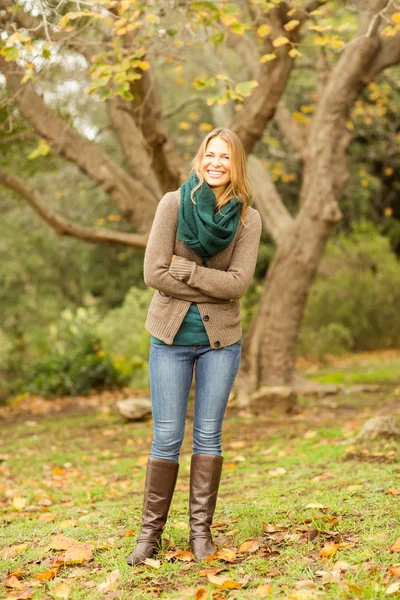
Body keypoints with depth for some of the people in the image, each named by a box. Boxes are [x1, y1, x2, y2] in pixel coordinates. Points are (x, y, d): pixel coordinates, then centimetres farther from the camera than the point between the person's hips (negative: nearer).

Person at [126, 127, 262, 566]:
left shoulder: (247, 219, -1)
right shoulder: (173, 204, -5)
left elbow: (238, 282, -13)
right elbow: (154, 273, -12)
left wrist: (183, 269, -16)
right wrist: (210, 288, -13)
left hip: (220, 339, 1)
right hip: (171, 336, -1)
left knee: (208, 435, 6)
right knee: (167, 438, 1)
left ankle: (201, 530, 15)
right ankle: (151, 530, 12)